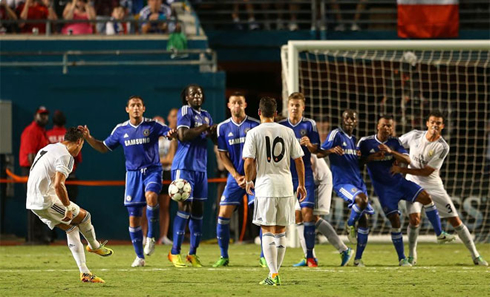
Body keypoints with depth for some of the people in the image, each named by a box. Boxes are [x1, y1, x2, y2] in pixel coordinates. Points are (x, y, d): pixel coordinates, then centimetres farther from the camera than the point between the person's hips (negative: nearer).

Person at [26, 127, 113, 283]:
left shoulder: (48, 148, 16)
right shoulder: (65, 156, -15)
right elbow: (58, 185, -26)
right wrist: (68, 208, -16)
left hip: (33, 202, 10)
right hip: (46, 201, -10)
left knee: (72, 227, 15)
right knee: (84, 216, 6)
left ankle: (84, 272, 12)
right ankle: (94, 246, 32)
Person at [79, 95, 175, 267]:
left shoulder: (152, 126, -2)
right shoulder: (121, 129, 6)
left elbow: (170, 133, -7)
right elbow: (104, 147, 14)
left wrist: (172, 134, -31)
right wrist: (88, 138, -1)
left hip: (152, 170, -3)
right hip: (133, 174, 3)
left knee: (151, 196, -35)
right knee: (133, 218, 1)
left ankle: (151, 237, -18)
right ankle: (139, 257, 14)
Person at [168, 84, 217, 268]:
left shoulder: (206, 116, 17)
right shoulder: (185, 111, -5)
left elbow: (216, 140, 23)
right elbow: (183, 135, -19)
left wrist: (213, 132, 1)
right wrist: (202, 129, -11)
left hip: (201, 168, 7)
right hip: (184, 167, -7)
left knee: (198, 210, 6)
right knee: (184, 206, -11)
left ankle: (193, 253, 12)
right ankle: (175, 252, -7)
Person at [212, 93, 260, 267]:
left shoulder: (255, 125, -2)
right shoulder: (223, 128, 5)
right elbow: (223, 155, 5)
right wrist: (237, 176, -6)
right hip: (235, 177, 2)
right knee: (223, 214, -5)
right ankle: (224, 256, 6)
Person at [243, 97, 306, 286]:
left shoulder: (254, 133, -5)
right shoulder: (287, 132, 6)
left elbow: (249, 162, -11)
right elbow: (299, 160, 7)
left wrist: (248, 181, 7)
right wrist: (301, 184, 16)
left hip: (265, 186, -3)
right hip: (286, 185, 3)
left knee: (267, 231, -1)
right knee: (280, 231, 13)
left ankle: (273, 274, -11)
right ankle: (275, 273, 17)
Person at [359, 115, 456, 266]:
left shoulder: (394, 142, -1)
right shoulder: (365, 142, -7)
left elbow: (407, 160, -12)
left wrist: (391, 151, -27)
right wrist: (372, 157, -23)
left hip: (399, 182, 3)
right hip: (384, 188, -3)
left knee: (426, 197, -14)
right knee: (395, 221, -9)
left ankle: (440, 234, -3)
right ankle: (401, 258, 3)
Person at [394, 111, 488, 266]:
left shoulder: (443, 147, -16)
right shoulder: (415, 135, -6)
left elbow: (427, 171, -18)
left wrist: (402, 170, -22)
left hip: (433, 186, -1)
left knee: (455, 220, -2)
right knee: (414, 218, -20)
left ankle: (475, 255, 8)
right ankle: (411, 256, 0)